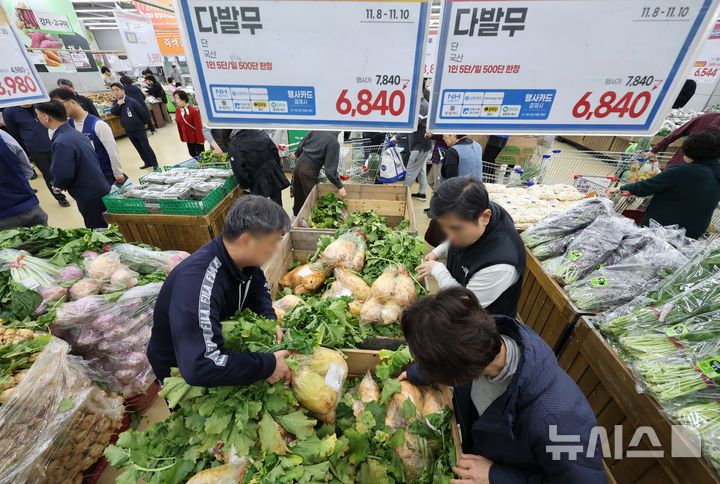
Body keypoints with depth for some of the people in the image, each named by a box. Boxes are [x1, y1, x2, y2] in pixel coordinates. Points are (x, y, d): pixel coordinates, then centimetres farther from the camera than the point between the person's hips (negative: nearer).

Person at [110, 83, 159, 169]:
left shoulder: (131, 101, -16)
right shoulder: (115, 102, 4)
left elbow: (143, 112, -11)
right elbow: (114, 112, -6)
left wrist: (142, 123, 3)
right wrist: (118, 104, -21)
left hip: (139, 129, -6)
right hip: (128, 131, 6)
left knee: (146, 147, -3)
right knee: (139, 148, 13)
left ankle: (154, 163, 7)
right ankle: (147, 163, 23)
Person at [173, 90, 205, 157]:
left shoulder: (193, 111, -20)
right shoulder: (177, 111, 1)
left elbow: (199, 126, -18)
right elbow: (179, 125, 9)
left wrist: (201, 140, -16)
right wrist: (182, 138, 10)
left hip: (196, 138, -6)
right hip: (187, 138, 7)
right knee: (192, 154, 17)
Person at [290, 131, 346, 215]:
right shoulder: (334, 143, -21)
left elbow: (302, 143, 9)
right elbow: (330, 169, -22)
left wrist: (296, 153, 29)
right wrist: (340, 187, -16)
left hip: (299, 164, 7)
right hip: (309, 172, -7)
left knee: (299, 196, 25)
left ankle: (296, 216, 46)